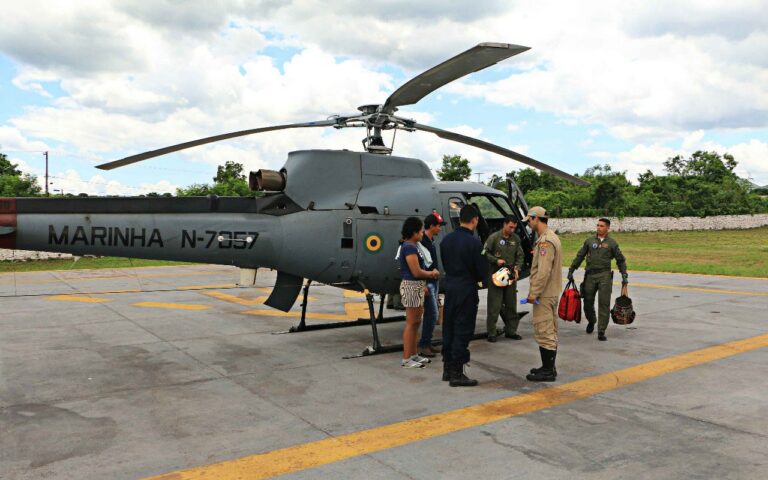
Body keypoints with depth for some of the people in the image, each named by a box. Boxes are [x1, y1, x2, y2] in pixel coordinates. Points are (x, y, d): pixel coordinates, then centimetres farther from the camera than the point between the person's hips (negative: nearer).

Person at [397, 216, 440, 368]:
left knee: (416, 322, 16)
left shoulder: (413, 246, 14)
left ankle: (413, 355, 25)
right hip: (412, 287, -10)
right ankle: (406, 359, 2)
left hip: (417, 287, 10)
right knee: (411, 323, -5)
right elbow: (416, 272, -20)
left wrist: (423, 285, 10)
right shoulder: (409, 247, -18)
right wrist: (432, 274, -5)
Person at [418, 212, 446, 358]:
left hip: (433, 282, 10)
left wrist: (436, 282, 18)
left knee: (430, 314, 12)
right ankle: (423, 345, -2)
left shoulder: (431, 241, 13)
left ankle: (427, 343, 20)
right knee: (433, 313, -9)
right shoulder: (422, 241, -16)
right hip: (426, 283, -10)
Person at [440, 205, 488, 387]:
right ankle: (457, 373, 6)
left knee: (448, 329, 15)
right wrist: (474, 278, 8)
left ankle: (447, 368, 25)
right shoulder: (474, 243, -16)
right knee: (462, 331, 1)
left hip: (449, 288, 7)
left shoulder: (446, 240, 3)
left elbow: (445, 264, 9)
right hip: (466, 290, -6)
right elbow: (482, 271, -12)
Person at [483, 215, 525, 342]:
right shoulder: (494, 237, -5)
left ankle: (511, 331, 23)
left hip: (511, 276, 5)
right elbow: (485, 253, -3)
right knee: (494, 305, -3)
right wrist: (496, 260, -15)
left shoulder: (516, 238, 8)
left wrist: (517, 268, -3)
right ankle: (492, 333, 4)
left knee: (511, 304, 11)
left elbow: (520, 256, 12)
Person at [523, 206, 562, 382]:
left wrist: (534, 293, -21)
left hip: (544, 294, -11)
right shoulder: (551, 237, 16)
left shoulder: (545, 241, -18)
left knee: (544, 332, -5)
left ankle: (547, 371, 0)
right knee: (550, 331, 15)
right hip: (552, 293, 11)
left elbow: (543, 271, -24)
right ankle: (549, 367, 24)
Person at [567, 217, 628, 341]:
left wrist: (624, 276, 4)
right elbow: (579, 256, 10)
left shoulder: (612, 243, 5)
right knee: (588, 302, 7)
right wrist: (571, 270, 7)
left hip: (605, 275, -2)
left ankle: (601, 332, 0)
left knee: (604, 303, -4)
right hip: (590, 275, 2)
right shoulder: (589, 241, 8)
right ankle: (591, 322, 36)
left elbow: (621, 260, 10)